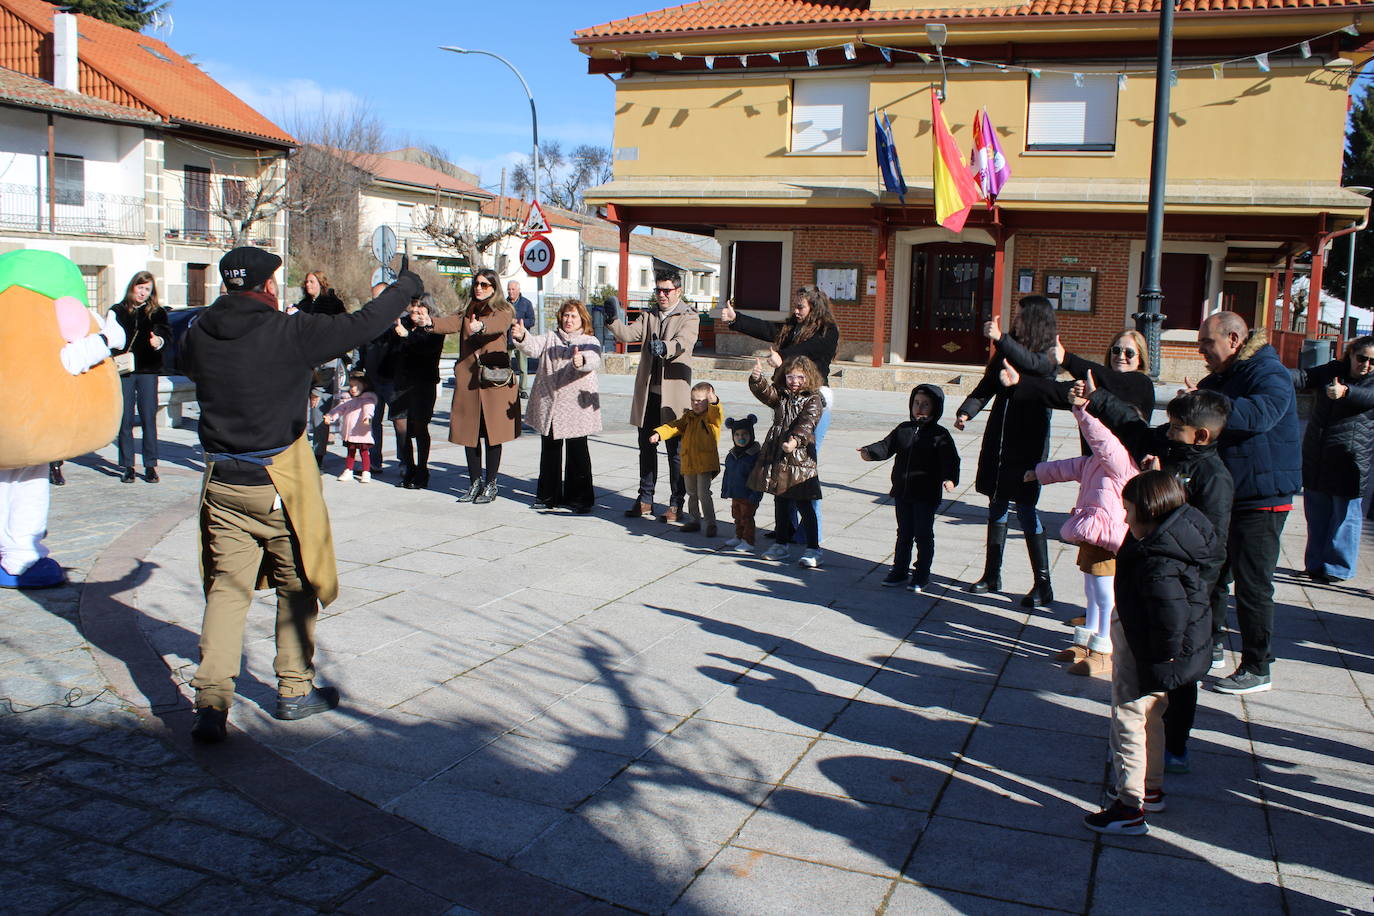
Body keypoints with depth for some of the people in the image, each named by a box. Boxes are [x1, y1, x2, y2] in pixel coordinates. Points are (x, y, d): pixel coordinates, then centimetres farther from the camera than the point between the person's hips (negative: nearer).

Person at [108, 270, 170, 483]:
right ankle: (127, 466, 8)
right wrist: (114, 361, -9)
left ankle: (150, 465, 5)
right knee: (125, 420, 2)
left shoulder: (157, 312, 8)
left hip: (148, 370, 0)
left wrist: (159, 341, -28)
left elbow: (167, 333, -6)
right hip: (124, 371, 0)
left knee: (149, 418, -1)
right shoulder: (117, 311, 10)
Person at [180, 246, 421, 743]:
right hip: (279, 482, -4)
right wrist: (406, 286, 9)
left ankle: (210, 705, 0)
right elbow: (362, 324, -8)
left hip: (221, 481, 4)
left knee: (227, 587, 8)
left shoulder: (200, 334, -1)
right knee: (297, 585, 13)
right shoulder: (290, 333, -15)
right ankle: (294, 691, 23)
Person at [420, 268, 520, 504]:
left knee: (492, 433, 0)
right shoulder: (468, 311, 16)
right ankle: (475, 483, 19)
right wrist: (431, 322, -27)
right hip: (467, 378, 5)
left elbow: (498, 324, -23)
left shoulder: (503, 310, 1)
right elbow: (452, 323, -5)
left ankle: (490, 484, 12)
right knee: (468, 432, 7)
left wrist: (480, 326, -46)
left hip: (495, 379, -5)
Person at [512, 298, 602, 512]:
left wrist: (581, 360, -44)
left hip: (576, 406, -3)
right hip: (548, 405, 3)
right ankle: (548, 496, 21)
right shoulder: (550, 338, 13)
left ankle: (579, 497, 9)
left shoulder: (590, 342, 3)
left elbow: (594, 360, -20)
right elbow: (533, 347, -6)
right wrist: (521, 337, -29)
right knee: (550, 451, 10)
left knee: (577, 452, -1)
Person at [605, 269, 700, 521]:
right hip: (647, 393, 5)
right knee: (646, 448, 11)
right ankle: (645, 500, 21)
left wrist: (664, 347, -42)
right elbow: (628, 334, -1)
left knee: (675, 450, 1)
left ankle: (676, 503, 10)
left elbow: (683, 342, -21)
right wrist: (613, 320, -21)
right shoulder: (648, 315, 14)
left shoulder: (689, 317, -1)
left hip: (674, 393, -5)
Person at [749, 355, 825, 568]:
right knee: (780, 503, 14)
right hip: (776, 456, 5)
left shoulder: (813, 400, -3)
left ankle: (813, 549, 1)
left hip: (800, 457, -5)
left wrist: (796, 440, -34)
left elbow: (806, 423, -18)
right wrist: (757, 378, -30)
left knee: (804, 505, -5)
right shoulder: (781, 396, 9)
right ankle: (783, 544, 26)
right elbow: (765, 392, -9)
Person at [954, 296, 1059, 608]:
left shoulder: (1048, 358, -7)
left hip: (1028, 445, -6)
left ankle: (1043, 585, 1)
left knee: (1026, 510, -7)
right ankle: (991, 575, 23)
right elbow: (987, 385, 4)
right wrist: (966, 411, -12)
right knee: (997, 507, 13)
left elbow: (1031, 365, -30)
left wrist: (1000, 339, -38)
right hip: (998, 441, 6)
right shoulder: (1007, 351, 9)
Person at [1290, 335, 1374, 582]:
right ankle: (1315, 564, 24)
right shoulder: (1331, 372, 8)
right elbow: (1304, 377, -7)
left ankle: (1338, 568, 15)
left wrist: (1345, 391, -47)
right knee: (1316, 514, 12)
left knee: (1345, 515, 4)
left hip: (1349, 462, -4)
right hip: (1316, 458, 4)